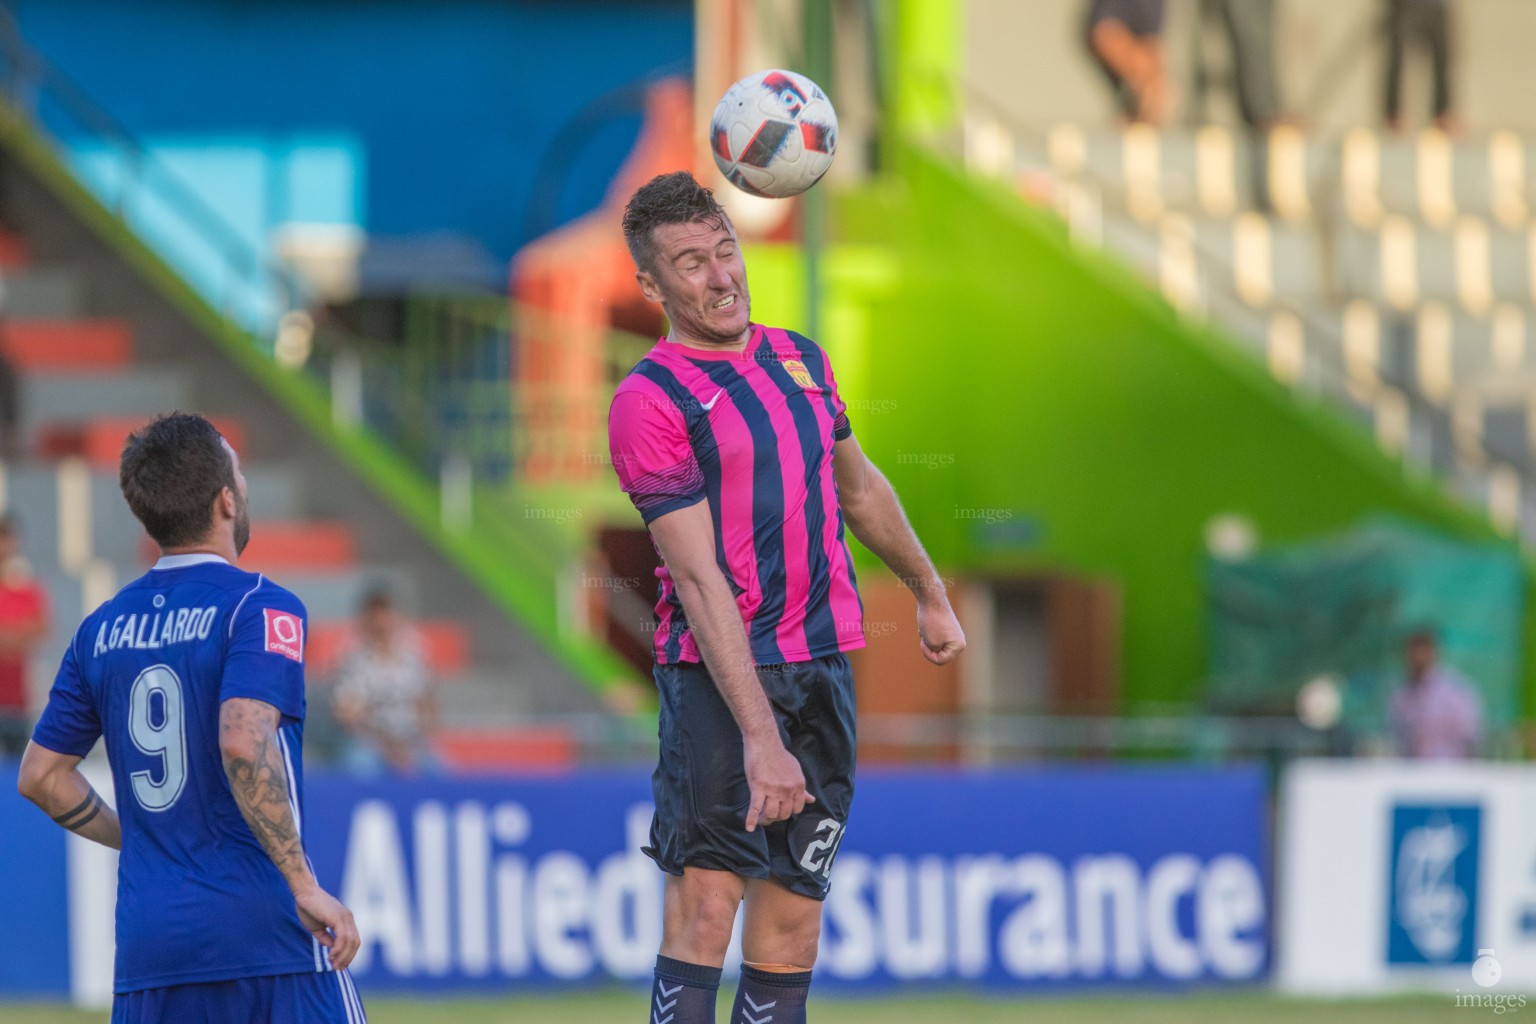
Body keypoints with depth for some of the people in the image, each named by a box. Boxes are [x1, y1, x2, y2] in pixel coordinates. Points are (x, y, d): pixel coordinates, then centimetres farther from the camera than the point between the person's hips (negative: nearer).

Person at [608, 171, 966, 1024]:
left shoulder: (801, 360, 12)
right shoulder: (649, 400, -10)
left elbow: (861, 490, 30)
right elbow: (700, 580, -17)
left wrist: (930, 594, 37)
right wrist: (759, 735, -23)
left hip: (823, 665, 6)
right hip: (717, 672, -6)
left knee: (792, 913, 3)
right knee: (706, 894, -16)